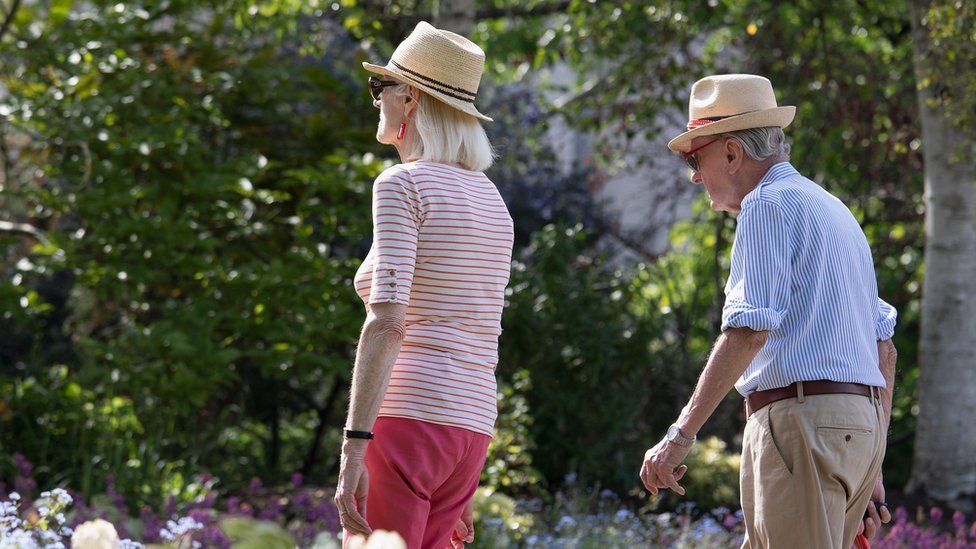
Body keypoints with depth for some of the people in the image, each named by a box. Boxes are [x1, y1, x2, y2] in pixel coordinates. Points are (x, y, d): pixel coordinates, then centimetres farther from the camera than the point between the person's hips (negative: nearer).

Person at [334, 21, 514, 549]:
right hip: (470, 428, 8)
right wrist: (461, 490, 23)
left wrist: (353, 448, -21)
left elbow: (386, 323, -17)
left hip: (406, 418, -8)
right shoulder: (489, 197, 18)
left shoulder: (402, 184, -6)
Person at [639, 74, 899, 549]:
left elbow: (747, 331, -17)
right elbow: (884, 346, 24)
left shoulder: (769, 204, -4)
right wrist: (871, 471, 24)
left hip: (802, 419, -9)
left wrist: (680, 436, -19)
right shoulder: (834, 209, 25)